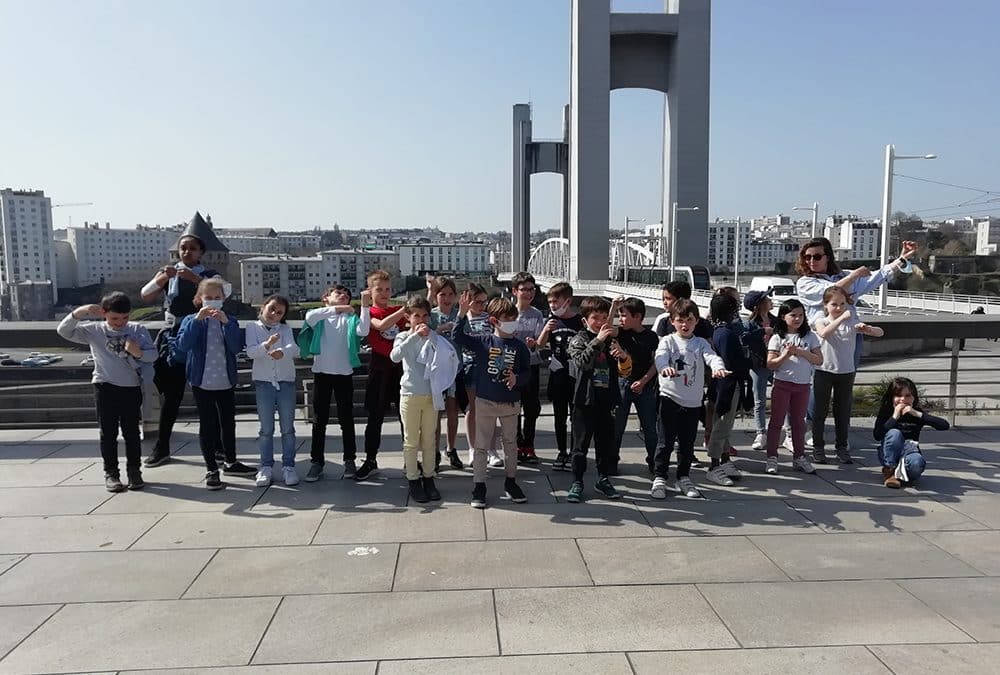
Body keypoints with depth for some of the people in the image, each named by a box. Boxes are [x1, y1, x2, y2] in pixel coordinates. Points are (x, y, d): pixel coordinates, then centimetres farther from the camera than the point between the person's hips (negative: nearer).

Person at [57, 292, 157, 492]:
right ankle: (111, 473, 16)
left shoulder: (138, 330, 1)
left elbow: (153, 354, -3)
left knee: (132, 432, 7)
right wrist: (79, 312, -19)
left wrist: (139, 353, -24)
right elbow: (63, 331, -6)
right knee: (108, 433, 6)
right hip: (105, 387, 0)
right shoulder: (94, 330, 1)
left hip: (131, 387, 0)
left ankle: (134, 471, 17)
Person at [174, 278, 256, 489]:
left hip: (226, 381, 3)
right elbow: (182, 345, -19)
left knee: (228, 422, 14)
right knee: (207, 425, 3)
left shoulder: (229, 320, 2)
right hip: (202, 382, -2)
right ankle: (211, 470, 11)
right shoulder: (192, 320, -2)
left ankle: (231, 463, 30)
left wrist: (226, 323, -23)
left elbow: (237, 347, -12)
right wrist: (197, 319, -27)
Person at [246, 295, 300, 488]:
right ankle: (266, 467, 14)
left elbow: (293, 347, -14)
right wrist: (267, 345, -30)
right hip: (263, 382, -1)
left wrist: (282, 352, -37)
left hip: (286, 381, 1)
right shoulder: (253, 327, 4)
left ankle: (288, 466, 12)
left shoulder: (285, 329, 5)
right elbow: (250, 352, -10)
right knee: (266, 428, 5)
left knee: (288, 428, 4)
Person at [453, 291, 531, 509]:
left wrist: (517, 379, -20)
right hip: (485, 401, -2)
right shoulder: (482, 342, -5)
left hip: (511, 402, 2)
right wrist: (462, 313, -25)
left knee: (511, 444, 14)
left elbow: (527, 372, 2)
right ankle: (479, 487, 14)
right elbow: (458, 337, -14)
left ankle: (511, 482, 31)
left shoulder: (519, 346, -1)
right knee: (481, 446, 4)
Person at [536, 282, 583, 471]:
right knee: (559, 416, 11)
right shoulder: (552, 320, 3)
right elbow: (541, 345, 2)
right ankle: (561, 452, 22)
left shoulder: (580, 321, -7)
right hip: (558, 374, 3)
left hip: (576, 375, -3)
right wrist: (546, 330, -15)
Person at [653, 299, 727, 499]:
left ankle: (684, 478, 25)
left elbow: (712, 356, -12)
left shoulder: (701, 343, 6)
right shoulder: (667, 341, -1)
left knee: (687, 443, 12)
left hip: (693, 402, 3)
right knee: (666, 442, -2)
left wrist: (718, 367, -36)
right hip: (670, 398, -3)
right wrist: (665, 367, -45)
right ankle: (659, 479, 8)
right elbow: (660, 356, -20)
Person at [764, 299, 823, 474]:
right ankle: (772, 457, 8)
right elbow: (770, 364, -7)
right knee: (777, 420, 3)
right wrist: (786, 355, -22)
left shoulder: (810, 336, 3)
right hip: (782, 384, -3)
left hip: (803, 385, 3)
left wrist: (801, 352, -15)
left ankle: (799, 457, 23)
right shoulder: (777, 338, -4)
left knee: (799, 421, 13)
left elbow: (819, 360, -2)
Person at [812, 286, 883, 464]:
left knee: (843, 412, 10)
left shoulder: (852, 323, 2)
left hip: (846, 372, 2)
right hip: (824, 371, -2)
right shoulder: (821, 321, -4)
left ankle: (842, 447, 21)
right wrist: (842, 318, -31)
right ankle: (818, 447, 14)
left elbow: (880, 332, -4)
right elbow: (824, 333, -28)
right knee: (820, 411, 5)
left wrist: (867, 329, -25)